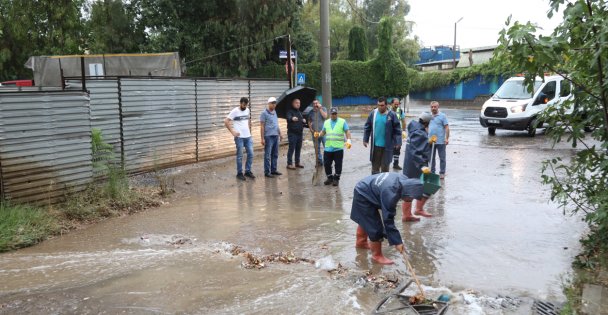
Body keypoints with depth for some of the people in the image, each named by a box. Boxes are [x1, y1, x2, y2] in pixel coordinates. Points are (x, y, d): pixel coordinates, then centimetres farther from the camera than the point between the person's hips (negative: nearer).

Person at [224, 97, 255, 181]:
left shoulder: (247, 110, 9)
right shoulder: (235, 111, -9)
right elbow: (226, 121, -12)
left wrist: (249, 130, 13)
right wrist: (232, 131, -13)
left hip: (248, 136, 6)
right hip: (239, 137, -6)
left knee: (251, 154, 6)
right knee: (240, 156, 1)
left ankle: (248, 171, 19)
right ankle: (239, 173, 11)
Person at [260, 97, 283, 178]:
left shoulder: (275, 112, 14)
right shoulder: (264, 113, -7)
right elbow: (262, 126, -9)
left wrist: (280, 134, 20)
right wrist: (262, 138, -13)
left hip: (275, 136, 7)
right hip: (268, 136, -7)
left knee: (275, 155, 11)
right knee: (267, 155, -3)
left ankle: (273, 170, 21)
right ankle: (267, 172, 3)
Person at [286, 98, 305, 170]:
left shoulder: (299, 112, 18)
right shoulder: (290, 111, -7)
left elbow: (302, 120, 28)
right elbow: (288, 118, -28)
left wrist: (303, 121, 4)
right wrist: (292, 118, -51)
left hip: (299, 133, 8)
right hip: (292, 133, -8)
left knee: (298, 148, 12)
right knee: (291, 148, -8)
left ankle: (297, 162, 22)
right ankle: (289, 164, -5)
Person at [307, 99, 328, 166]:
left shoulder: (323, 109, 0)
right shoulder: (311, 112, 10)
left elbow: (325, 116, -17)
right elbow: (309, 121, 20)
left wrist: (320, 108, -15)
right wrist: (310, 128, 5)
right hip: (315, 132, 4)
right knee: (317, 148, 9)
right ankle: (319, 161, 20)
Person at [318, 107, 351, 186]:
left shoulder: (342, 121, 1)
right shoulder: (326, 122, 13)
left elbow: (347, 131, -4)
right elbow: (323, 132, 16)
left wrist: (348, 140, -19)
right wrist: (319, 135, -6)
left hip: (338, 148, -3)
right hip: (328, 148, 3)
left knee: (338, 164, 1)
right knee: (327, 164, 6)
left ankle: (336, 179, 14)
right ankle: (330, 178, 22)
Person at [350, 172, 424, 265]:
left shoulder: (404, 180, -12)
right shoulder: (390, 193, -37)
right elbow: (388, 220, -31)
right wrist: (397, 241, -26)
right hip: (363, 196, -9)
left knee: (365, 220, 30)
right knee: (376, 228, -7)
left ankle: (361, 242, 53)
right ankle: (377, 255, 12)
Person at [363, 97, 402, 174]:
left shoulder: (392, 115, -6)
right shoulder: (373, 113, 0)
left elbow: (397, 129, -3)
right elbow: (367, 127, 8)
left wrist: (398, 142, -8)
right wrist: (365, 139, 4)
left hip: (387, 146, -2)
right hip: (375, 145, 2)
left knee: (385, 165, 7)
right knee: (375, 165, 10)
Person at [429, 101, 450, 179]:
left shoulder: (442, 116, -3)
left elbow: (446, 127, -7)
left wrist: (447, 138, -14)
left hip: (440, 141, -5)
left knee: (442, 158, 2)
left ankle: (442, 173, 9)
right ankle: (432, 172, 21)